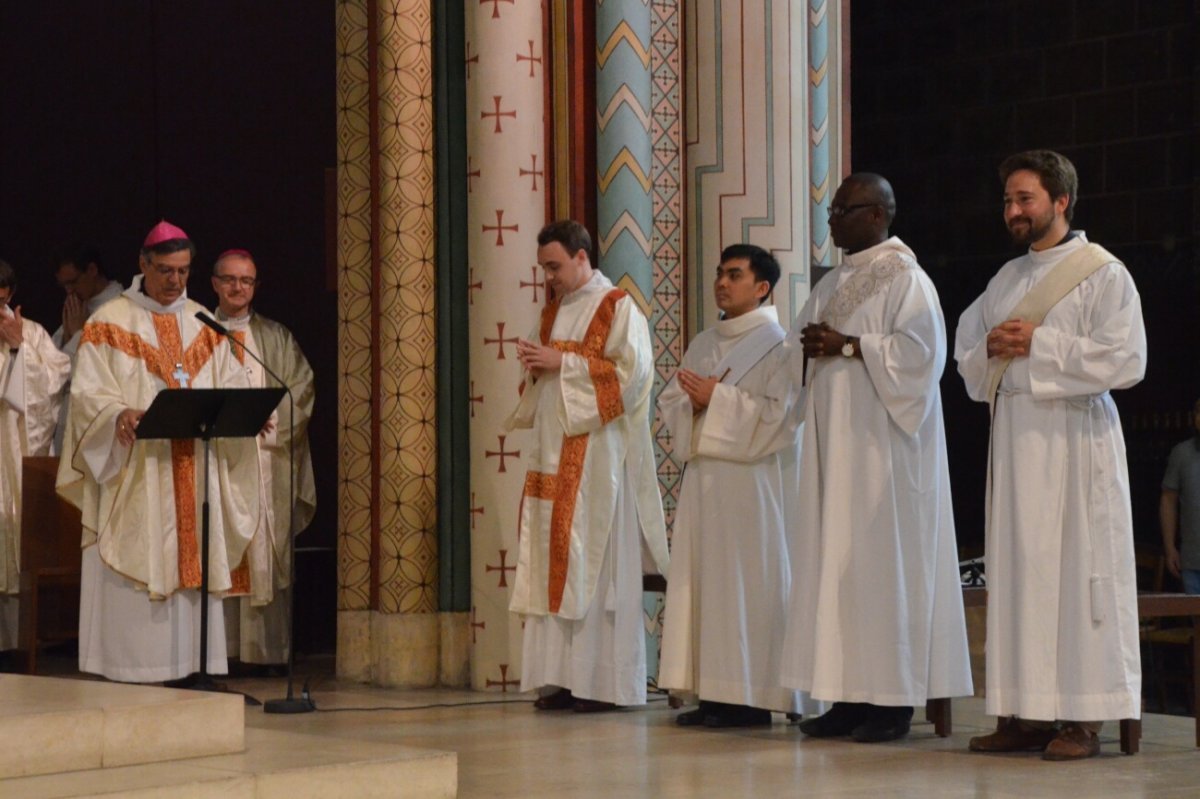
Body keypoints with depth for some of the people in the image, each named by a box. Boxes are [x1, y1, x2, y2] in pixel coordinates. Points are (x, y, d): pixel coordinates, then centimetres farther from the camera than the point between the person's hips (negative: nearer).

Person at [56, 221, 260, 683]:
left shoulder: (203, 325, 15)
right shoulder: (110, 323, 0)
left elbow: (230, 386, 11)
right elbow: (88, 394, -7)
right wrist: (122, 414, -27)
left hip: (195, 474, 4)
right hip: (132, 476, -4)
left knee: (193, 569, 2)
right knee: (134, 575, -6)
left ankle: (191, 669, 6)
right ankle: (128, 672, -3)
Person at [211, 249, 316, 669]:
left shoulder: (276, 338, 15)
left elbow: (301, 388, 5)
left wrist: (265, 417, -9)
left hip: (265, 459, 0)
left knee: (265, 554, -5)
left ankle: (266, 648, -4)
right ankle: (219, 647, -5)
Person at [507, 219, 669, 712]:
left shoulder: (618, 308, -3)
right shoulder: (553, 312, 18)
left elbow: (631, 373, -14)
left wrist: (562, 363, -14)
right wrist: (534, 365, 1)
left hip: (597, 454, -7)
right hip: (554, 452, 7)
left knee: (597, 562, -8)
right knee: (554, 561, 2)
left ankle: (605, 681, -6)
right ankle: (562, 678, 2)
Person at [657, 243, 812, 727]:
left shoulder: (777, 344, -4)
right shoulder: (704, 344, 18)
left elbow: (779, 412, -14)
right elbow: (670, 402, 15)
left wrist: (717, 398, -13)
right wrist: (692, 401, -7)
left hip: (753, 482, -7)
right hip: (704, 477, 7)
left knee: (747, 583, -7)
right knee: (702, 580, 4)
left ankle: (752, 698, -4)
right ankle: (713, 692, 7)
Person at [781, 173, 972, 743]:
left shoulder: (904, 278, -7)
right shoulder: (834, 282, 18)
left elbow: (918, 351, -17)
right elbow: (804, 341, 21)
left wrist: (847, 345, -17)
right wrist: (811, 344, -1)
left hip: (881, 442, -8)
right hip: (834, 440, 8)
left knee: (882, 560, -8)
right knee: (834, 560, 5)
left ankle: (893, 700, -4)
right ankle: (850, 696, 7)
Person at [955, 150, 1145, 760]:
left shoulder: (1103, 274, -2)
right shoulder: (1006, 280, 18)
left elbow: (1126, 360, -12)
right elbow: (965, 355, 21)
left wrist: (1040, 344, -12)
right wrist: (990, 349, -2)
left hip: (1074, 440, -6)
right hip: (1014, 438, 6)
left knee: (1076, 569, -6)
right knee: (1016, 570, 2)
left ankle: (1082, 717, -4)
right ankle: (1025, 714, 5)